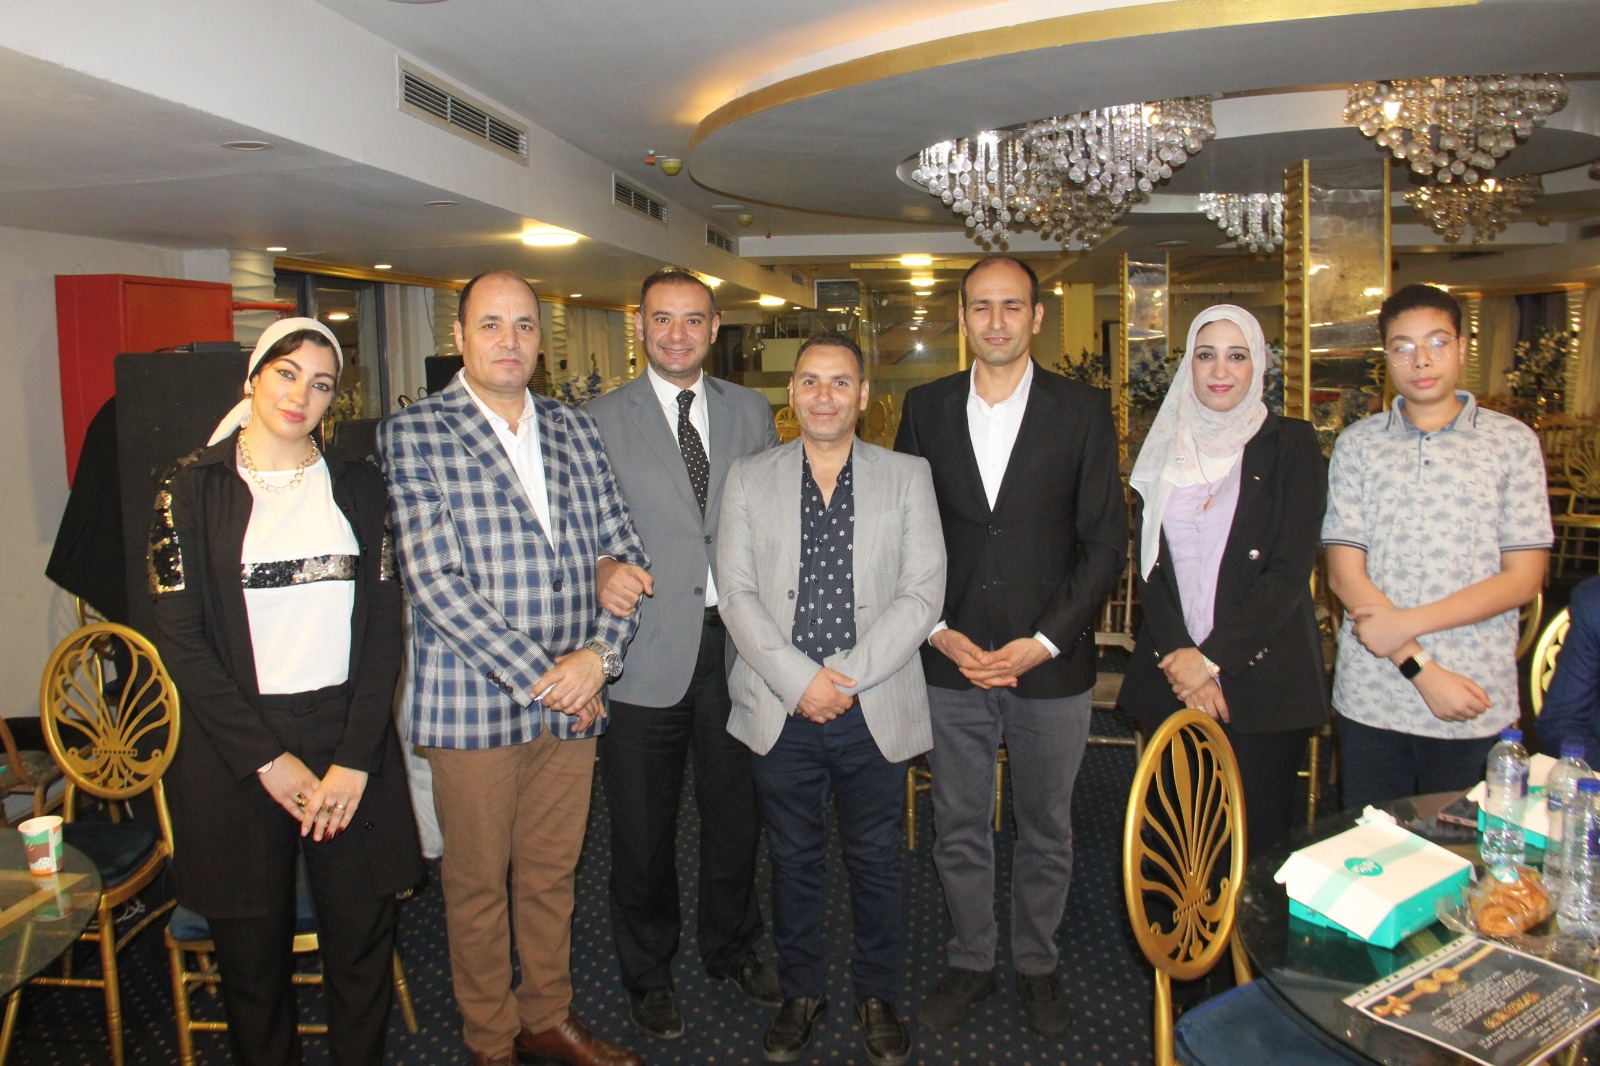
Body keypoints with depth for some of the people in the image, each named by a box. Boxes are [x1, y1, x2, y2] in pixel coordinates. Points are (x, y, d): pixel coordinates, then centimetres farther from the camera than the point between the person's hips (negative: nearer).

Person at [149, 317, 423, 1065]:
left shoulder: (357, 485, 6)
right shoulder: (194, 486, 0)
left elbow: (383, 626, 2)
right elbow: (180, 638, -5)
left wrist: (356, 757, -7)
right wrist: (266, 758, -10)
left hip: (350, 736, 2)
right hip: (235, 744, -1)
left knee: (361, 942, 7)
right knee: (252, 952, 9)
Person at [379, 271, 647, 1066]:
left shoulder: (575, 432, 9)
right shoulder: (414, 435, -6)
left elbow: (623, 552, 8)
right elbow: (433, 578, -14)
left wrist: (599, 653, -8)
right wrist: (536, 676, -15)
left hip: (570, 699, 4)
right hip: (474, 701, -4)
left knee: (552, 874, 18)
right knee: (477, 883, 11)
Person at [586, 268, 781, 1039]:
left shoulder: (750, 411, 8)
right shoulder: (601, 419, 0)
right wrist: (603, 570, -23)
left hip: (735, 641, 3)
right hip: (645, 649, -2)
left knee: (736, 813, 17)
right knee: (643, 830, 11)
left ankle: (732, 947, 41)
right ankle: (647, 971, 34)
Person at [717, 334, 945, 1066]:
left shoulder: (907, 478, 2)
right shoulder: (750, 479, 4)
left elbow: (923, 592, -5)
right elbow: (736, 594, -2)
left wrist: (846, 676, -14)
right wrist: (799, 680, -14)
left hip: (876, 710, 0)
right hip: (781, 710, 1)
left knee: (875, 861, 12)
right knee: (793, 860, 14)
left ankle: (877, 997, 33)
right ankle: (800, 993, 34)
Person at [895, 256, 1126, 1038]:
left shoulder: (1083, 411, -1)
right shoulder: (926, 408, 4)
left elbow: (1106, 541, -3)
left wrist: (1044, 642, -11)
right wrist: (939, 632, -8)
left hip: (1051, 666, -1)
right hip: (951, 661, 1)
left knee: (1046, 829, 15)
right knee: (958, 829, 13)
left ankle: (1037, 965, 36)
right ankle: (971, 963, 34)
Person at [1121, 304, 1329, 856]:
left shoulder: (1290, 443, 0)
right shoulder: (1165, 447, 9)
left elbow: (1291, 569, -8)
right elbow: (1149, 563, 4)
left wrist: (1213, 658, -13)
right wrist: (1178, 655, -10)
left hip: (1262, 677, -2)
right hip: (1171, 675, 3)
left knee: (1255, 839, 3)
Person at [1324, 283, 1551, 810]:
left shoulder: (1512, 442, 2)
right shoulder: (1357, 444, 4)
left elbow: (1522, 579, -3)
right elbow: (1345, 573, -3)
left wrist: (1407, 624, -12)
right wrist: (1420, 668, -12)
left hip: (1477, 704, 0)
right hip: (1372, 697, 1)